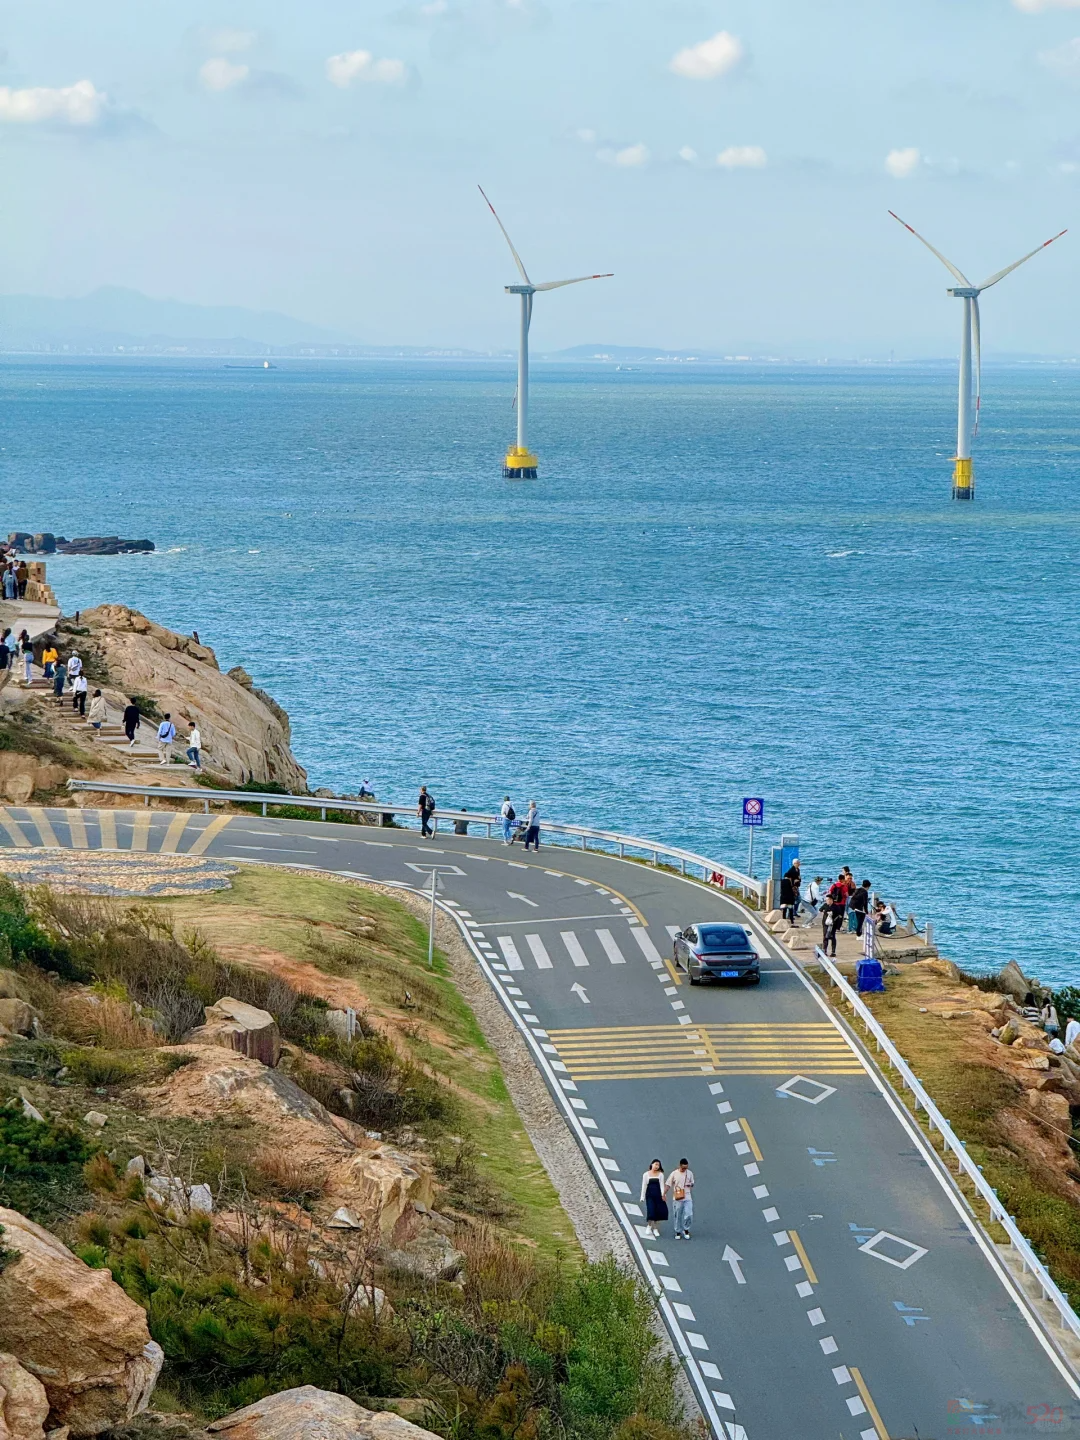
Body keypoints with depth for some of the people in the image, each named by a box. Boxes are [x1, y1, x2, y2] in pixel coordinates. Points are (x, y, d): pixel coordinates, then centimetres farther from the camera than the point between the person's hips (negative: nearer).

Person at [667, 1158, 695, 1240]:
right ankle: (678, 1232, 18)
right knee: (678, 1216, 4)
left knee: (689, 1215, -9)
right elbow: (668, 1185, 2)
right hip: (678, 1198, -1)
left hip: (688, 1198, 1)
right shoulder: (674, 1174, -4)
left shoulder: (690, 1173, 4)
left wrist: (690, 1185, -8)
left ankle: (686, 1230, 13)